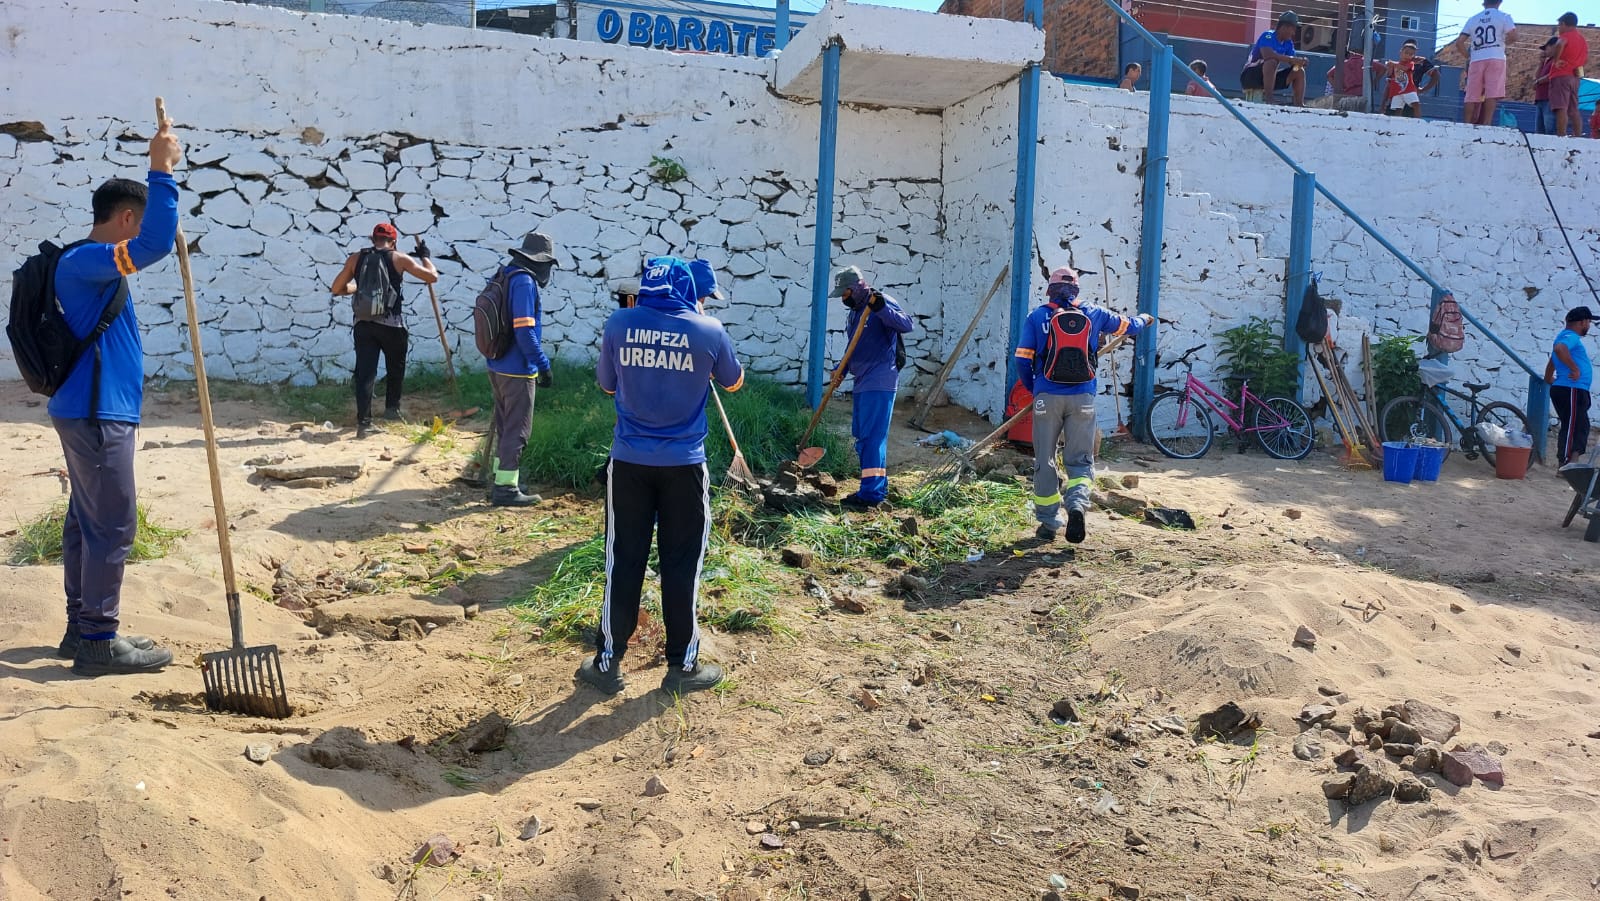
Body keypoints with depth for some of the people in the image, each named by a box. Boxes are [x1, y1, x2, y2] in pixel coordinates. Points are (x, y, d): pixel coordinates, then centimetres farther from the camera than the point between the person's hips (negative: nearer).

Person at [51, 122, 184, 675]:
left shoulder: (95, 265, 16)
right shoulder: (82, 261, -16)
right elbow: (156, 245, -31)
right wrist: (161, 171, -28)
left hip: (96, 411, 11)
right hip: (96, 415, -11)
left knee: (86, 522, 14)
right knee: (112, 525, -7)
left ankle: (82, 629, 22)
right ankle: (99, 641, -1)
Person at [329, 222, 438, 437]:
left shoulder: (355, 258, 8)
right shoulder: (398, 258, 0)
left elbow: (337, 289, 14)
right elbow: (432, 277, 0)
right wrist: (424, 256, 17)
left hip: (363, 323, 2)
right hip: (391, 324, -2)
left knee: (365, 372, 0)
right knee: (396, 368, 22)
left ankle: (363, 422, -7)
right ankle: (392, 407, 30)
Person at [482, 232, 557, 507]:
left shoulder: (502, 276, 12)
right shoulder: (524, 281, -18)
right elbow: (524, 330, -23)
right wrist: (543, 365, -18)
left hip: (497, 368, 10)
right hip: (518, 371, -9)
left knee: (505, 426, 18)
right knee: (517, 430, -1)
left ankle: (502, 481, 26)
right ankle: (505, 489, 3)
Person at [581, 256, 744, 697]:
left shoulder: (619, 324, -3)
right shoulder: (708, 330, -6)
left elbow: (606, 385, 11)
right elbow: (734, 383, 13)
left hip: (629, 462, 1)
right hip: (684, 465, -1)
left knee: (623, 563, 9)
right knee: (681, 565, 8)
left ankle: (608, 663, 17)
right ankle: (682, 666, 18)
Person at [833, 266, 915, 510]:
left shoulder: (882, 302, -9)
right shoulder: (855, 311, 18)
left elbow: (906, 325, -24)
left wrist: (881, 308, -35)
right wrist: (842, 369, 10)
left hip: (879, 382, -10)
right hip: (862, 382, 10)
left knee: (871, 437, -13)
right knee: (862, 435, 14)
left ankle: (871, 493, -13)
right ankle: (879, 486, 23)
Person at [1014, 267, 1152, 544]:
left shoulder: (1037, 317, 1)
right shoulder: (1093, 314, 7)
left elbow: (1023, 360, -2)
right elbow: (1129, 325, 23)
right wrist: (1145, 320, 47)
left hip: (1047, 397, -1)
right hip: (1082, 398, 1)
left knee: (1045, 462, 9)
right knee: (1080, 460, 8)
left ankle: (1048, 523, 13)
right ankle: (1077, 505, -19)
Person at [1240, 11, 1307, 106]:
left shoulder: (1288, 43, 8)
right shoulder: (1268, 36, -15)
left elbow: (1294, 63, 2)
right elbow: (1267, 55, -34)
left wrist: (1300, 62, -22)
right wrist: (1291, 59, -34)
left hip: (1271, 78, 8)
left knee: (1299, 71, 1)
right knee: (1273, 61, -34)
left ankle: (1299, 104, -8)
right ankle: (1267, 97, -39)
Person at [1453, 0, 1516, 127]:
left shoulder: (1473, 19, 16)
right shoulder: (1503, 17, 7)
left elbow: (1459, 42, 10)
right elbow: (1512, 35, -5)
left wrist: (1468, 56, 20)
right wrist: (1504, 43, 15)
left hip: (1476, 60, 3)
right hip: (1495, 58, -3)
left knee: (1472, 97, 2)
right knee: (1492, 95, -9)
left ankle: (1466, 125, -4)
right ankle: (1486, 124, -19)